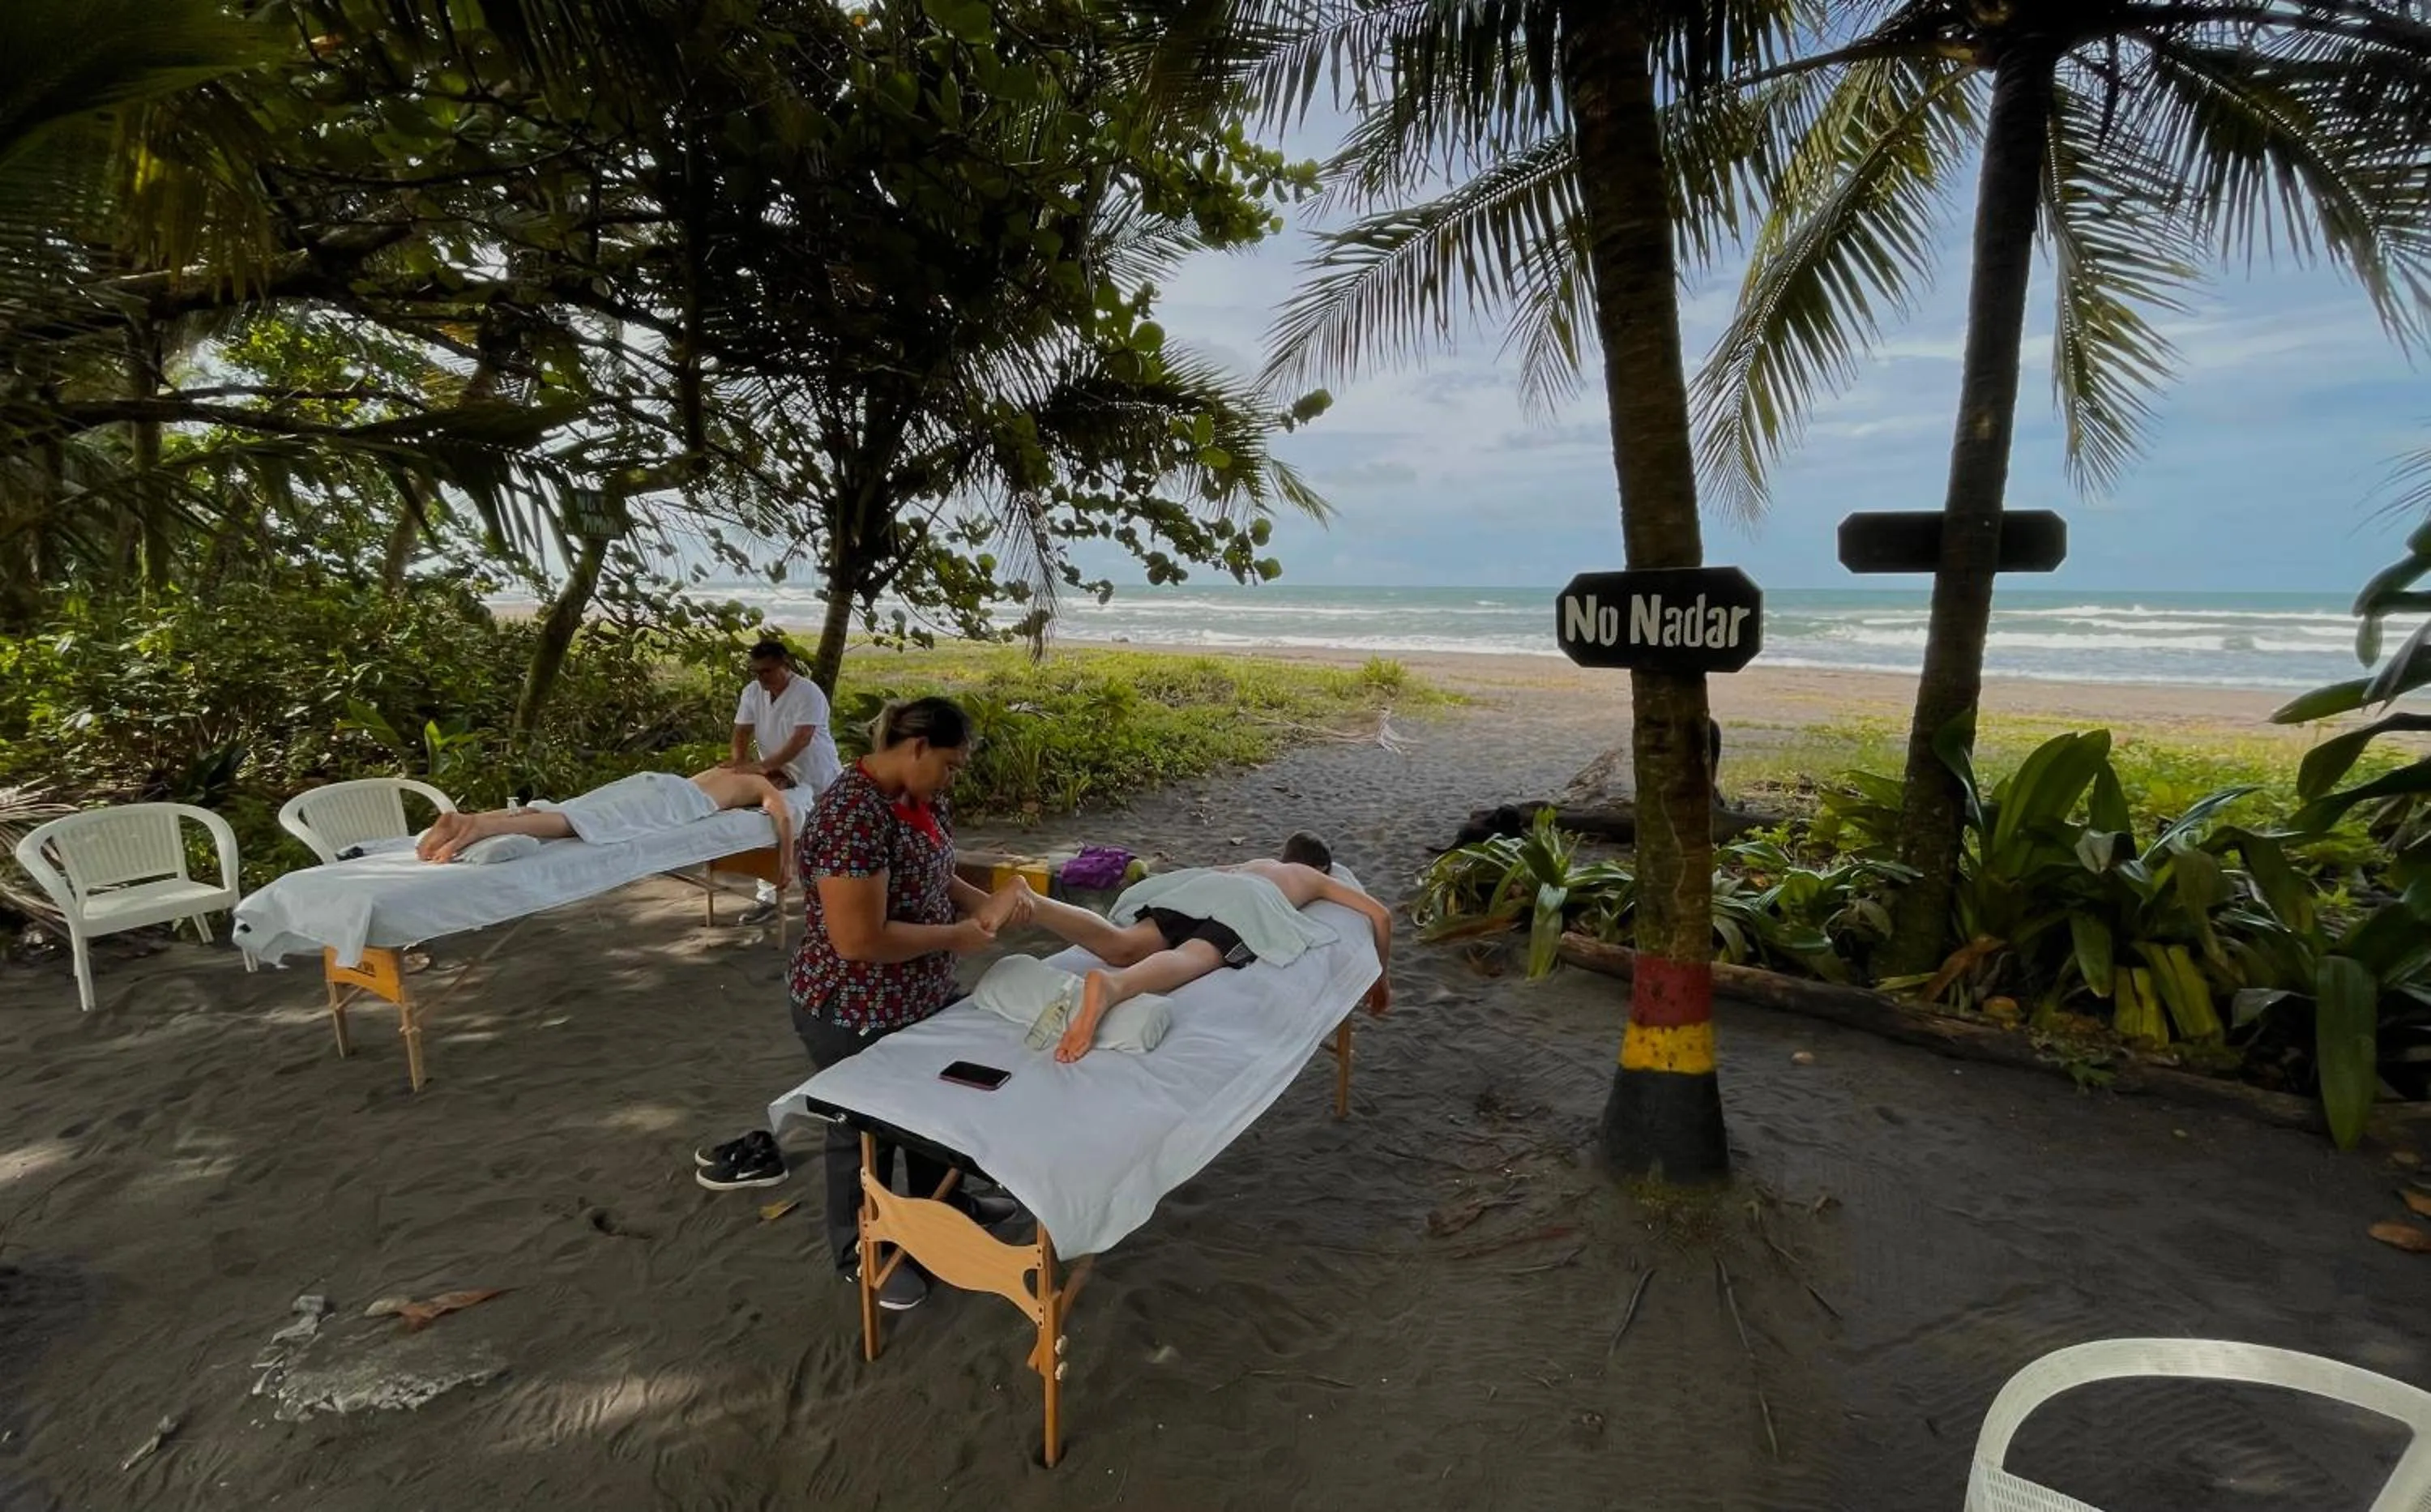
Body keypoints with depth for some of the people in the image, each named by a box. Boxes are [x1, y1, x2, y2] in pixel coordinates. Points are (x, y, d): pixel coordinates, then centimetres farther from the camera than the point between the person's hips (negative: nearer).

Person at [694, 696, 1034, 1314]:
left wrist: (986, 903, -9)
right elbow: (860, 940, -33)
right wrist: (957, 936, -22)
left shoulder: (923, 797, -2)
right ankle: (861, 1251, 38)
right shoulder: (851, 816, -31)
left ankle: (942, 1202, 51)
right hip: (856, 1012, -9)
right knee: (867, 1127, 14)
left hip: (924, 996, 9)